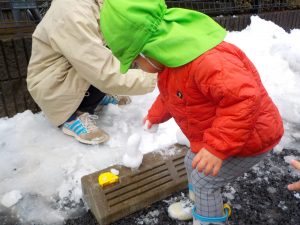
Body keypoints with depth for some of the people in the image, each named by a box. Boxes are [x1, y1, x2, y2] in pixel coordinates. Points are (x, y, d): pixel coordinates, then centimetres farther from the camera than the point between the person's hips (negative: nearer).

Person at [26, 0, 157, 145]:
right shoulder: (73, 14, -32)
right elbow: (106, 75, -35)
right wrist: (151, 79, -26)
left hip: (69, 69, 8)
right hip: (51, 88, -8)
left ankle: (101, 94, 9)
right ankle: (74, 117, -14)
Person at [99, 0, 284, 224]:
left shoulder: (204, 61, -38)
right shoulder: (172, 58, -2)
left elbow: (244, 98, -44)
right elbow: (170, 95, 16)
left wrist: (217, 147, -42)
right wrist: (154, 115, 28)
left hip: (249, 137, -9)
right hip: (218, 135, 9)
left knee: (204, 180, -2)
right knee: (192, 163, 21)